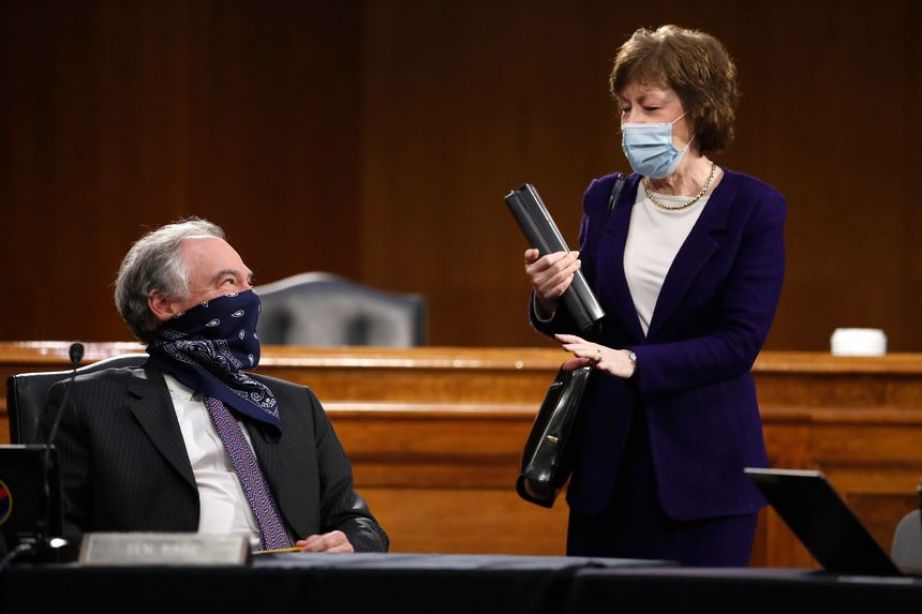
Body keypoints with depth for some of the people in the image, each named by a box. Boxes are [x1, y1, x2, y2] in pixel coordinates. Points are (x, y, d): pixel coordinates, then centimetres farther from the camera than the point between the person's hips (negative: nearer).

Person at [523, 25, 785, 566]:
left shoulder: (754, 208, -5)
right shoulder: (606, 200, 8)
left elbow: (739, 341, -13)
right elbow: (583, 325, 14)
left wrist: (633, 361, -23)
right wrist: (551, 302, -9)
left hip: (706, 468, -4)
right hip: (610, 461, 4)